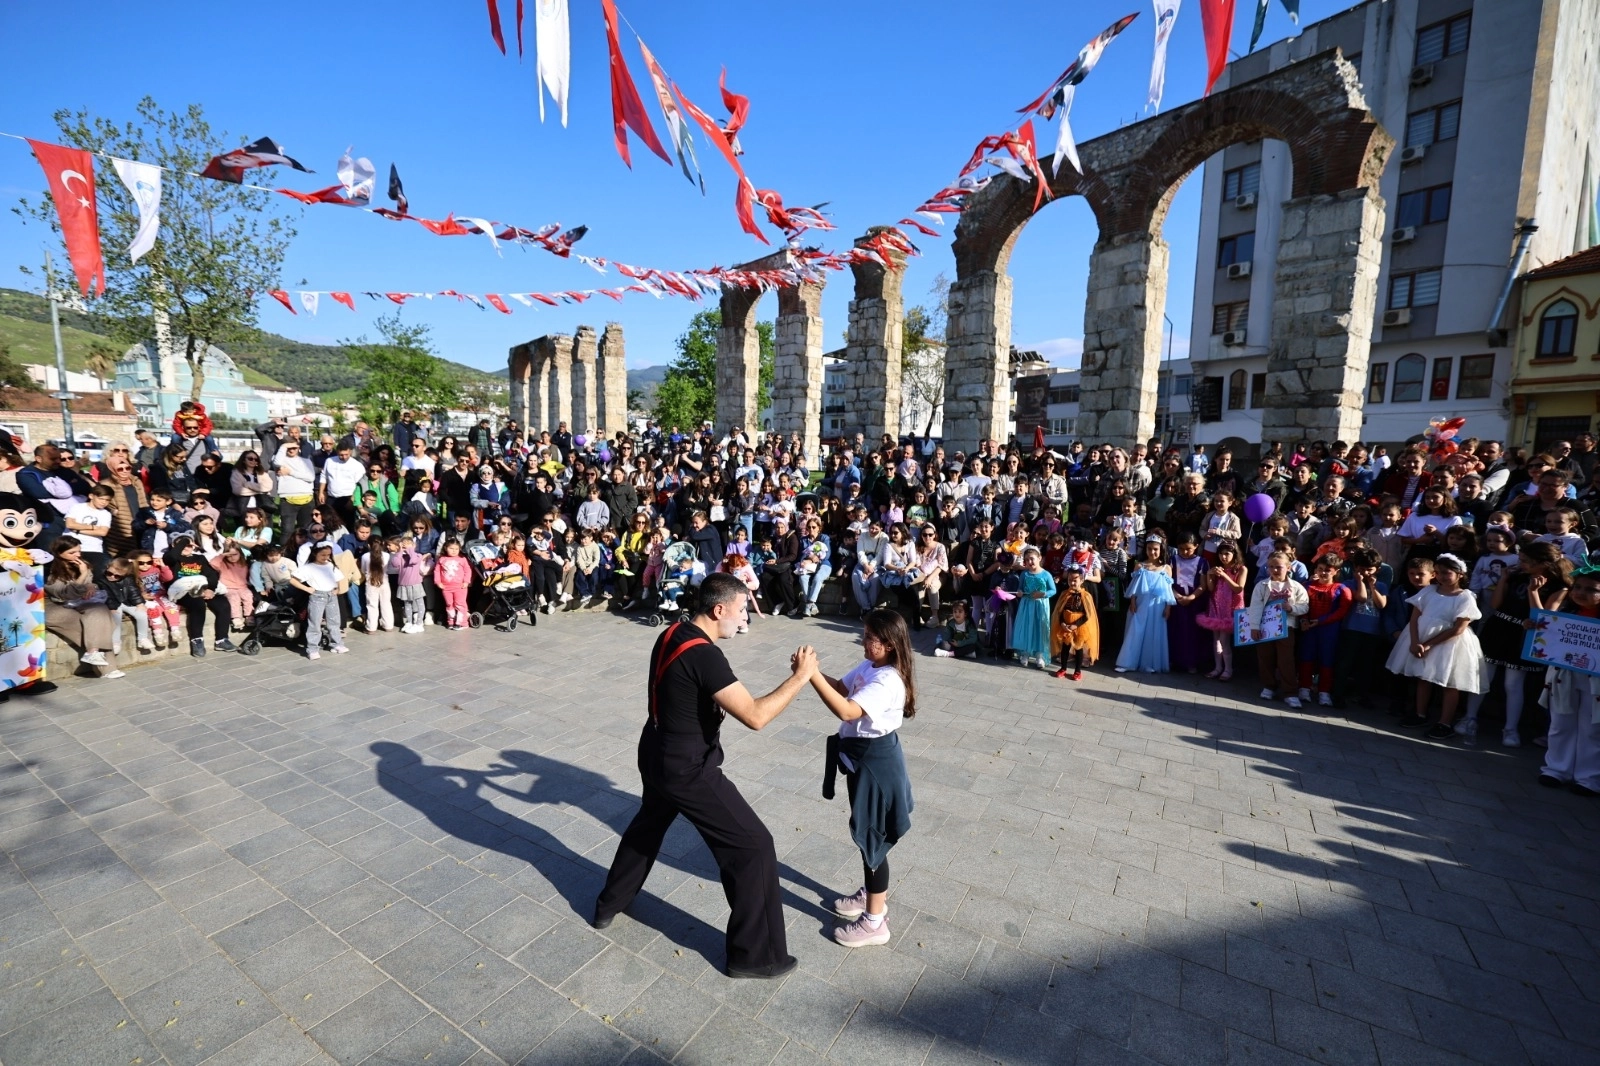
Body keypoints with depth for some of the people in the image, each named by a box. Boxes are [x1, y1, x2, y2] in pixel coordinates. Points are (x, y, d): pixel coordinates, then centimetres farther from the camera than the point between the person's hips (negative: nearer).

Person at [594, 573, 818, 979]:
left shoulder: (672, 634, -2)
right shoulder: (704, 655, -29)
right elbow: (754, 716, -31)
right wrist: (800, 676, -24)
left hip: (657, 755, 9)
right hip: (687, 769, -9)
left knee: (648, 824, 34)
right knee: (753, 845, 2)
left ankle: (609, 904, 54)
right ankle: (754, 954, 16)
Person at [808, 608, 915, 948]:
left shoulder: (887, 681, -29)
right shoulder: (867, 667, 1)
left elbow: (846, 710, -39)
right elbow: (840, 687, 9)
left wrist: (812, 675, -40)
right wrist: (815, 671, -11)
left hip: (876, 764, -10)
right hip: (863, 758, 10)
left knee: (872, 839, 5)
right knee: (866, 834, 24)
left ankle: (875, 921, 22)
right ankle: (871, 894, 44)